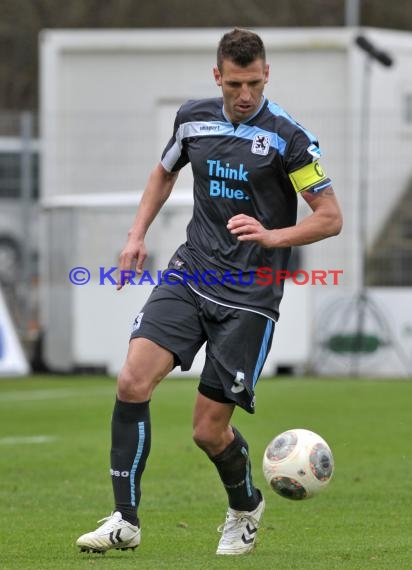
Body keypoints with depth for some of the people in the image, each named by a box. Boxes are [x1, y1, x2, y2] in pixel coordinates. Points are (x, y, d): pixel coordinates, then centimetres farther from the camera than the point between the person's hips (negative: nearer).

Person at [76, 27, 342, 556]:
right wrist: (137, 234, 13)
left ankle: (245, 507, 30)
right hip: (190, 274, 4)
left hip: (250, 296, -4)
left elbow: (330, 217, -7)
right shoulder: (193, 118, 4)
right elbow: (164, 171, 25)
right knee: (133, 381, -18)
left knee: (209, 431, -3)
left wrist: (272, 237, -22)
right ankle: (126, 521, -10)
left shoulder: (287, 137, -11)